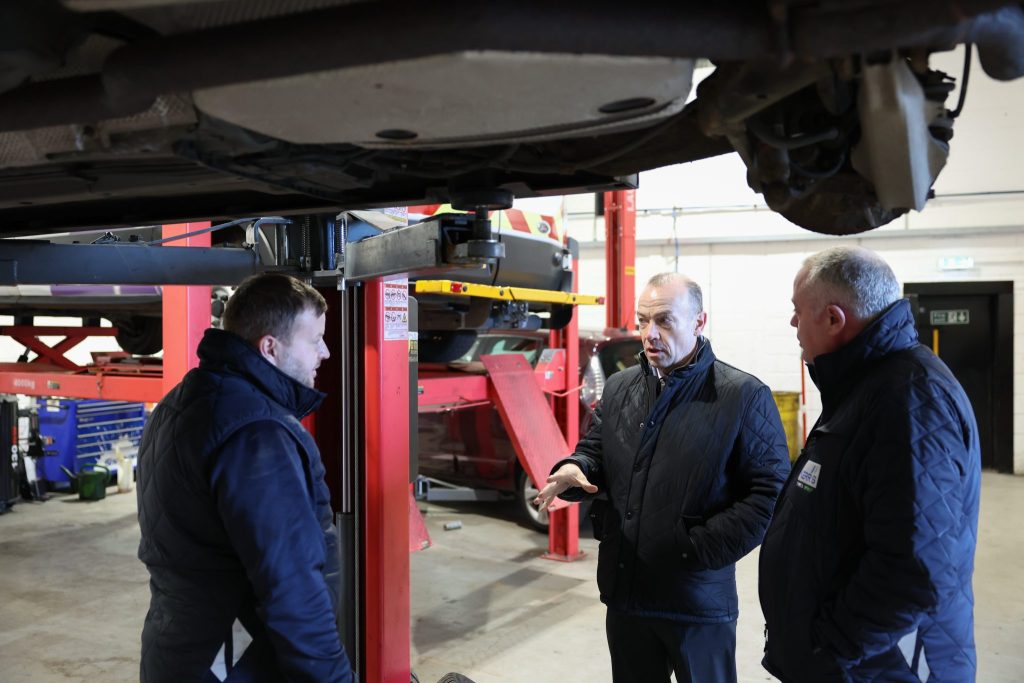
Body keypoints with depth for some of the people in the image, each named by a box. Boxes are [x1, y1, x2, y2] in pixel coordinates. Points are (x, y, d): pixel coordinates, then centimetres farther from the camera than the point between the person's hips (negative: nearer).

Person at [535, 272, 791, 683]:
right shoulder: (619, 387, 7)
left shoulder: (743, 396, -11)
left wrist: (701, 548, -19)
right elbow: (595, 451, 15)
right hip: (624, 589, 5)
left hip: (698, 596, -5)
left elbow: (771, 490, -13)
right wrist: (573, 469, -10)